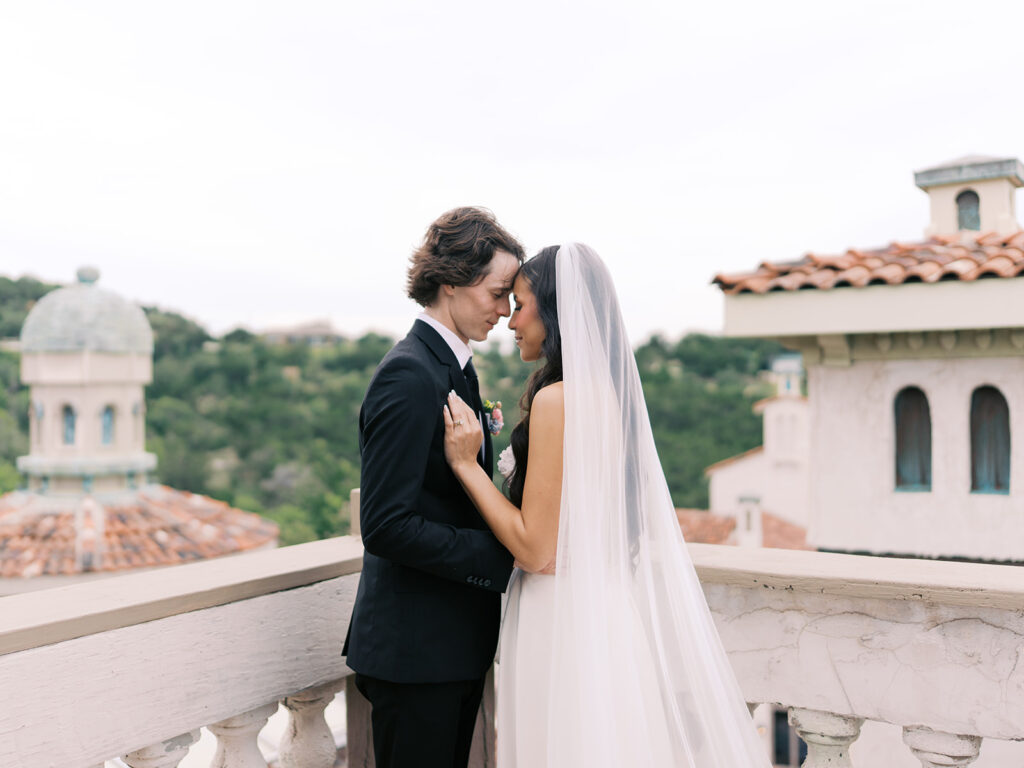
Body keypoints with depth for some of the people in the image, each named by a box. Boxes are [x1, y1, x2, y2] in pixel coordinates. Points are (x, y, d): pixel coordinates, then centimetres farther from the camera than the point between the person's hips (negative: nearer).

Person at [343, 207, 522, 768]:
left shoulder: (455, 368, 11)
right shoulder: (409, 375, -20)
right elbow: (386, 525, -24)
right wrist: (499, 556, -20)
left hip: (458, 645, 9)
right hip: (415, 651, -9)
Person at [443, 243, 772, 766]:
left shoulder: (557, 399, -20)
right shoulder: (611, 389, 7)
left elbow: (536, 548, -20)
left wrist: (466, 464, -14)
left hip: (566, 618, -9)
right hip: (611, 607, 9)